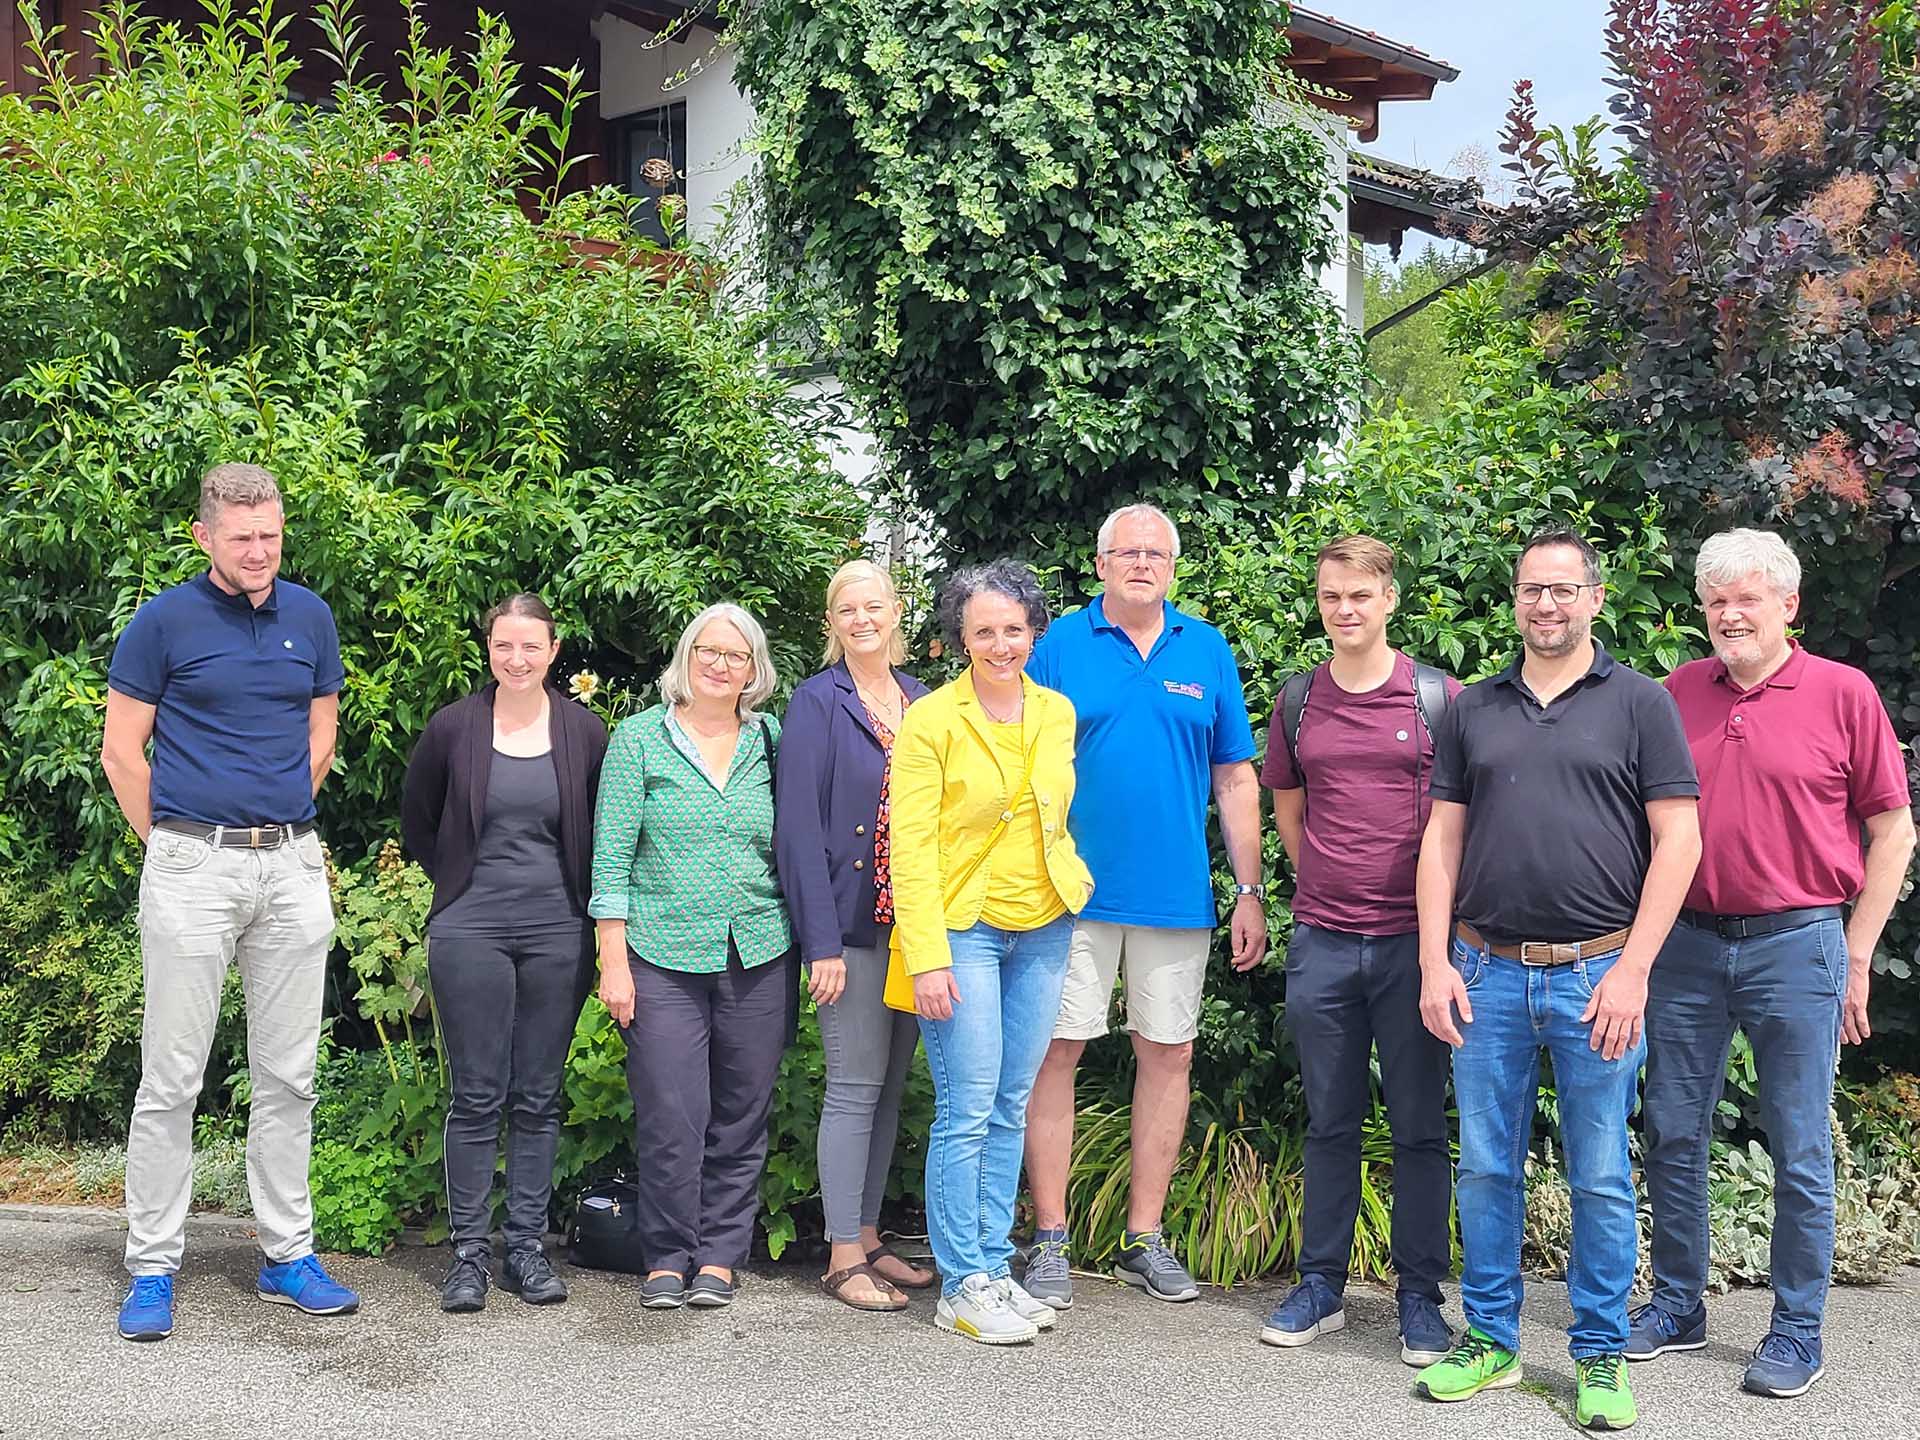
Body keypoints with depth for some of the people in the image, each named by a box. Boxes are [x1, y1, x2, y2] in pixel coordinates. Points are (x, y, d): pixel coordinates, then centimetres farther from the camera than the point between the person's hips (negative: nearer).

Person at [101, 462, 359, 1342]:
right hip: (191, 870, -4)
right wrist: (172, 846, 0)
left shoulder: (310, 618, 9)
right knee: (171, 1077, 0)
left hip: (292, 865, 4)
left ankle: (288, 1256, 18)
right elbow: (122, 750, 0)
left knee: (288, 1075, 8)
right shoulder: (164, 621, -2)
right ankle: (152, 1268, 10)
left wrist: (280, 827, 14)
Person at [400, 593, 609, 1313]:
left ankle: (527, 1246, 16)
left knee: (539, 1097, 7)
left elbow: (604, 831, 14)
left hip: (558, 934, 1)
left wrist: (583, 902, 8)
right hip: (471, 931, -1)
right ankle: (469, 1251, 9)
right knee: (476, 1097, 0)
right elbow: (415, 819, 14)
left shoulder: (585, 731, 3)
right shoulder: (453, 727, 0)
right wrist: (462, 881, 11)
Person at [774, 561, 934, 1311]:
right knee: (855, 1087, -3)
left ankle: (869, 1237, 21)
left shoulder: (922, 702, 12)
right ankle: (844, 1257, 5)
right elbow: (799, 828, -11)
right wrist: (822, 941, -17)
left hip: (913, 927, 6)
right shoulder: (816, 704, -5)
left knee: (890, 1086, 11)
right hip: (852, 925, -6)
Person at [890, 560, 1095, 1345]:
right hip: (963, 930, -5)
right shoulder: (930, 720, -9)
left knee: (1010, 1109, 10)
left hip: (1042, 930, 5)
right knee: (967, 1112, -5)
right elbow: (910, 846, -12)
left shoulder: (1057, 713, 6)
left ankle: (993, 1268, 19)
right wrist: (928, 957, -17)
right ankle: (961, 1288, 4)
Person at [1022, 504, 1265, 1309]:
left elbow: (1234, 778, 9)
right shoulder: (1059, 646, 2)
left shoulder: (1208, 651, 8)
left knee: (1168, 1056, 8)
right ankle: (1049, 1241, 10)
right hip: (1073, 890, -2)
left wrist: (1248, 891, 5)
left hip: (1178, 894, 2)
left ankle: (1145, 1241, 20)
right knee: (1056, 1052, -1)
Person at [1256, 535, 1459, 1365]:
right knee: (1330, 1121, 11)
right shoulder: (1297, 703, 7)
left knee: (1418, 1125, 4)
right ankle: (1320, 1286, 21)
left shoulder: (1438, 698, -2)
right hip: (1322, 942, 3)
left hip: (1411, 939, -3)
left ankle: (1421, 1296, 14)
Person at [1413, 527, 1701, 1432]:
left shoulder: (1639, 704, 2)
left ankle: (1600, 1356, 17)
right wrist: (1435, 964, 1)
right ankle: (1489, 1340, 21)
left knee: (1601, 1178, 4)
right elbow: (1442, 840, 11)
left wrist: (1631, 969, -10)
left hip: (1596, 975, -2)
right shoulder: (1472, 710, 11)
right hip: (1488, 973, 3)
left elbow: (1678, 840, -3)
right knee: (1485, 1168, 8)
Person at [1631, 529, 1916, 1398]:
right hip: (1686, 942, 4)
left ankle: (1797, 1333, 17)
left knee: (1800, 1153, 4)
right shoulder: (1678, 692, 7)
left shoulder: (1843, 693, -2)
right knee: (1672, 1136, 10)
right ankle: (1677, 1306, 25)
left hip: (1796, 943, -3)